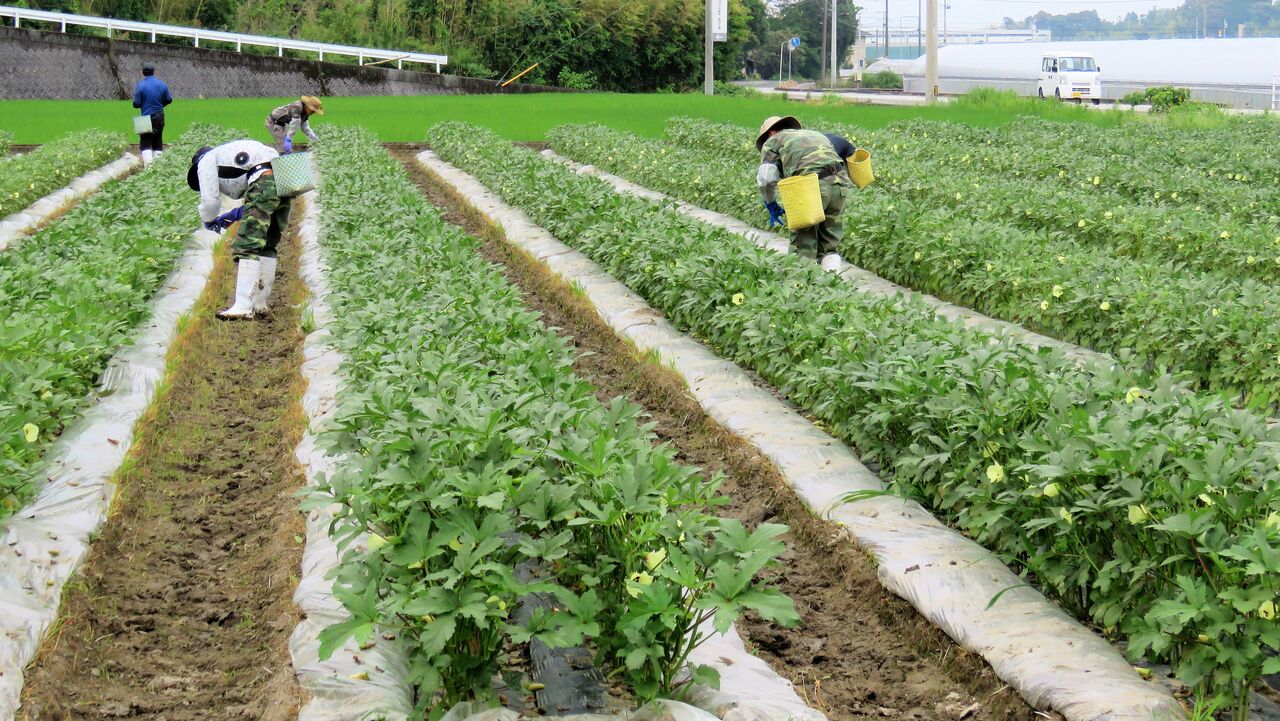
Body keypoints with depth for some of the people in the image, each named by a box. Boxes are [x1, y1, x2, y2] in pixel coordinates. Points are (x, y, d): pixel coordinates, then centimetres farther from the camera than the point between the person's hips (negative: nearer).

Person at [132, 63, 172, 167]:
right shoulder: (161, 84, -1)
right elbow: (169, 99, 8)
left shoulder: (140, 85, -12)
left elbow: (136, 104, -10)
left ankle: (148, 166, -14)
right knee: (158, 143, 13)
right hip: (160, 117, 4)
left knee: (145, 144, 1)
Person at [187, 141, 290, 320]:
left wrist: (209, 221, 25)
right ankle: (260, 303, 21)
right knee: (266, 245, 17)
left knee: (247, 246, -9)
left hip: (264, 183, -9)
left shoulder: (206, 161, 15)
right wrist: (234, 215, 34)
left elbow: (210, 199, 6)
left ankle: (243, 307, -15)